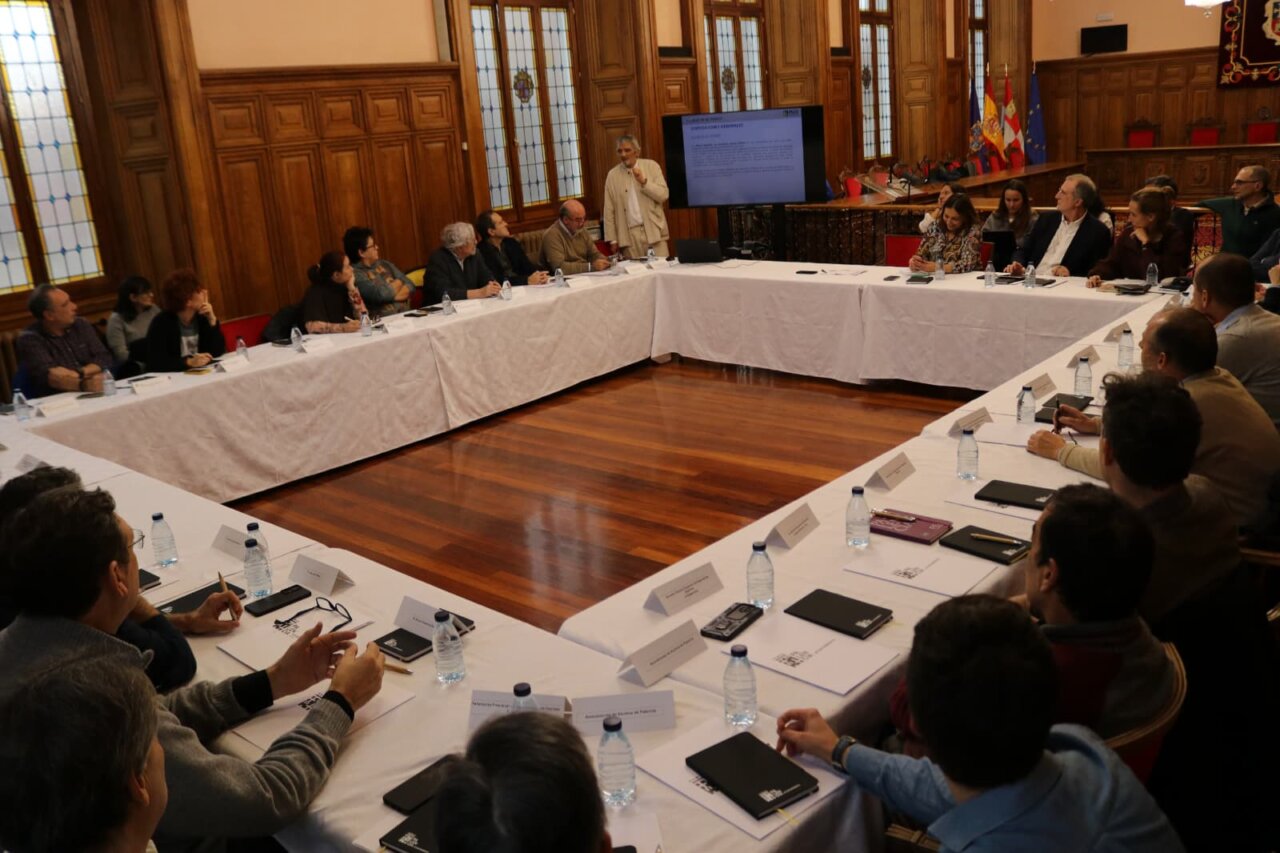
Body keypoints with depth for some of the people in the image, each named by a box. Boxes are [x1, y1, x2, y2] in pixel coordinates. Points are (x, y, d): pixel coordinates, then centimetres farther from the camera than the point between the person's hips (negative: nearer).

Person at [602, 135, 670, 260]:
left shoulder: (651, 166, 5)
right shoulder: (612, 175, 5)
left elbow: (664, 195, -2)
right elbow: (609, 211, 6)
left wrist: (644, 181, -15)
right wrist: (612, 239, 2)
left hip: (653, 231, 0)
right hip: (629, 234, 0)